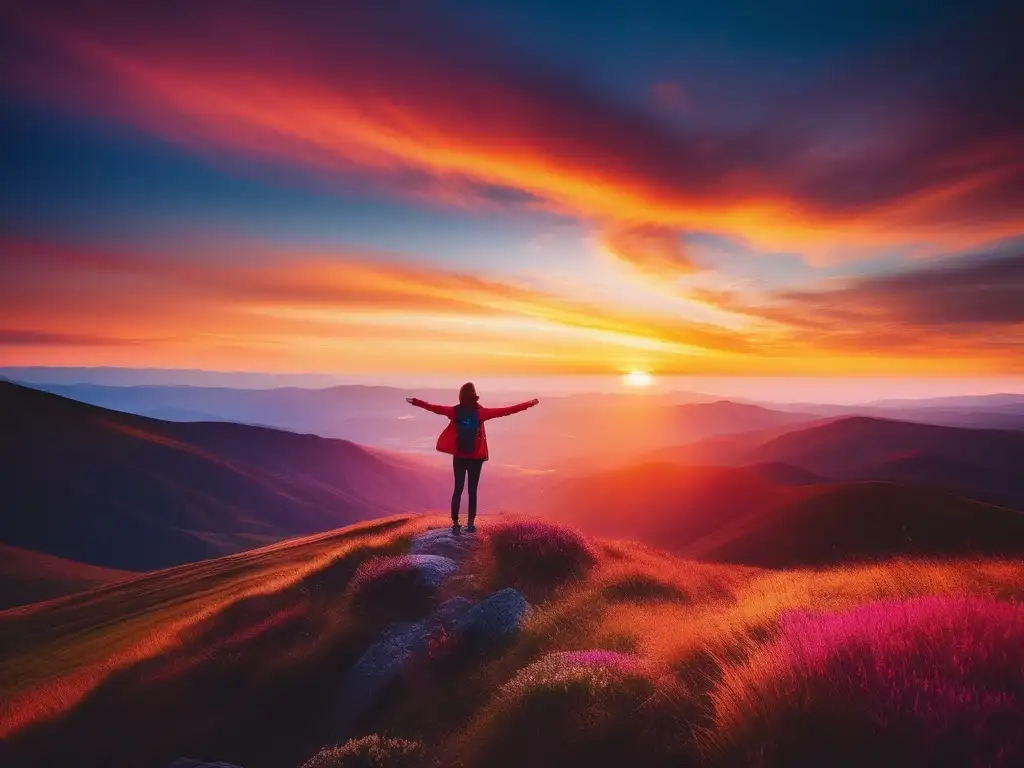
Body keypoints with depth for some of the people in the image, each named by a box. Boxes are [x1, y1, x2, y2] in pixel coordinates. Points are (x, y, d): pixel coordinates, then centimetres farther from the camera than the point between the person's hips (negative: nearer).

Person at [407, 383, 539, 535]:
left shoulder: (454, 411, -6)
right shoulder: (480, 412, -10)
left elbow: (434, 408, -3)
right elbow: (506, 411, -12)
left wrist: (415, 401, 9)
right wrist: (530, 404, -9)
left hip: (459, 456, 1)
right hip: (476, 457, -1)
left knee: (458, 489, 9)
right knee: (472, 490, 8)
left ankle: (455, 524, 3)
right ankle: (471, 524, 10)